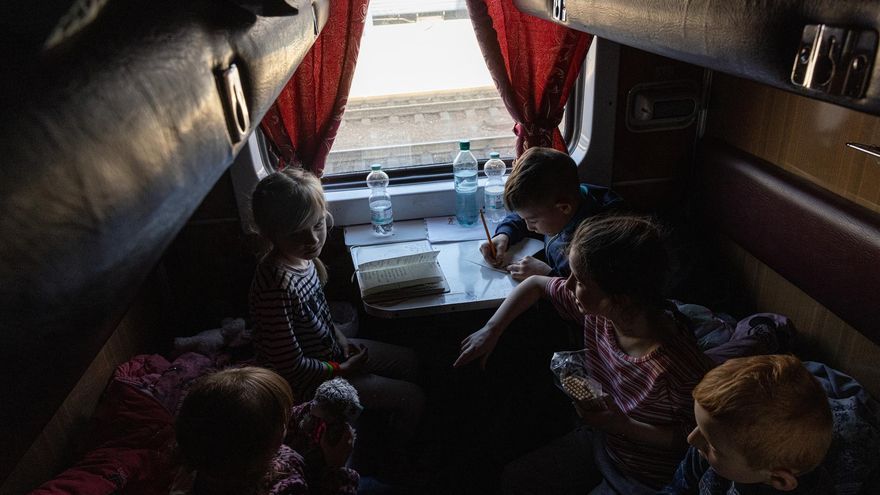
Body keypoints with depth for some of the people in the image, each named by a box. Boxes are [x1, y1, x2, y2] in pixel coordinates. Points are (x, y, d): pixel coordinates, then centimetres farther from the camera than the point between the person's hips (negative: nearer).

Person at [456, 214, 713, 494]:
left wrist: (622, 426, -30)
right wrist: (491, 330, -7)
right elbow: (536, 284, -3)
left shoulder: (678, 367, -38)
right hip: (598, 439, 6)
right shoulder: (597, 309, -20)